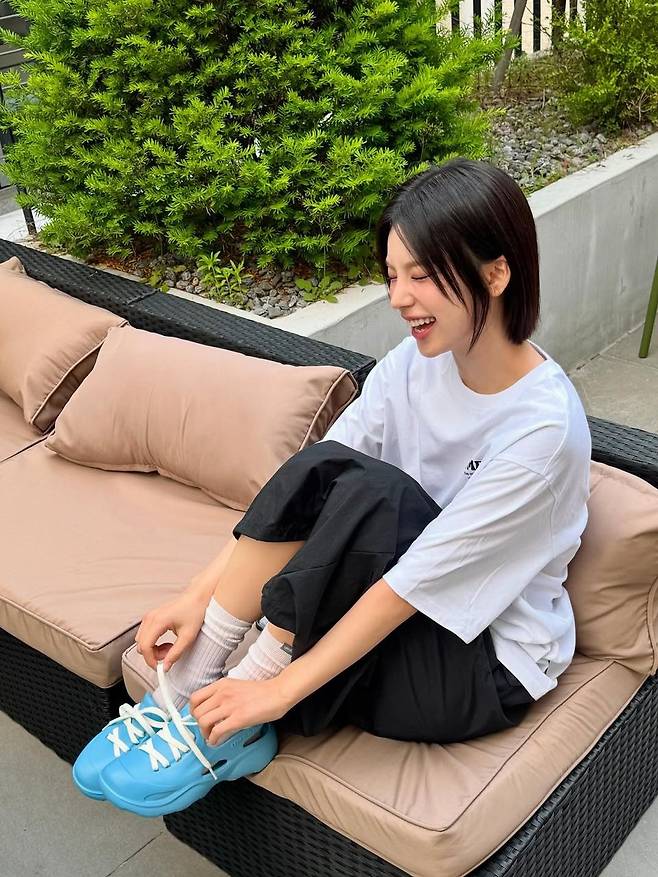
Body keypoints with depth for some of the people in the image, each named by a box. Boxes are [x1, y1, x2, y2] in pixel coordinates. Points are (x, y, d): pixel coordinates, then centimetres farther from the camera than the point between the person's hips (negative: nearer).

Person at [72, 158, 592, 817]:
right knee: (322, 468, -23)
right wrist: (200, 594, -17)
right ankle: (189, 688, -15)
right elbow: (305, 490, -9)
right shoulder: (415, 363, -7)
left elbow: (415, 583, -27)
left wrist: (278, 690, -24)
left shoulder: (543, 428, -26)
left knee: (367, 491, -31)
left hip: (485, 669, -5)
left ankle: (226, 726, -16)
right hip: (397, 615, 5)